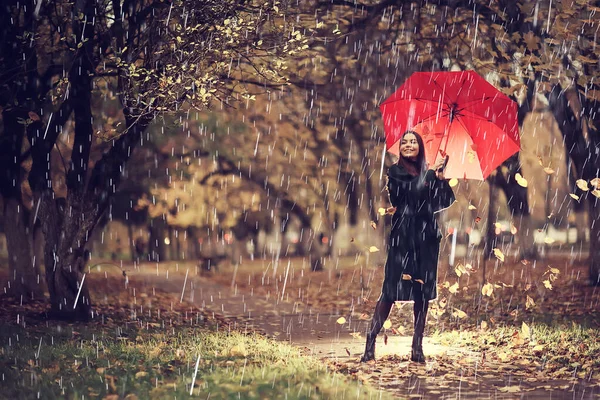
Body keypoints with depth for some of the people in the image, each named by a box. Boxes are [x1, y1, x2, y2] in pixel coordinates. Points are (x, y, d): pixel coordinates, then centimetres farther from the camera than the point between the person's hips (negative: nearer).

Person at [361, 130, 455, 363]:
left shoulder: (428, 174, 12)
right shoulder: (396, 172, 3)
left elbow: (446, 201, 4)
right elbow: (411, 190, -15)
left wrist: (441, 179, -11)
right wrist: (431, 173, -9)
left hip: (426, 238, 4)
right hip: (402, 236, -4)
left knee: (423, 292, 3)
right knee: (391, 289, -10)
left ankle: (417, 348, 7)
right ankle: (370, 342, -9)